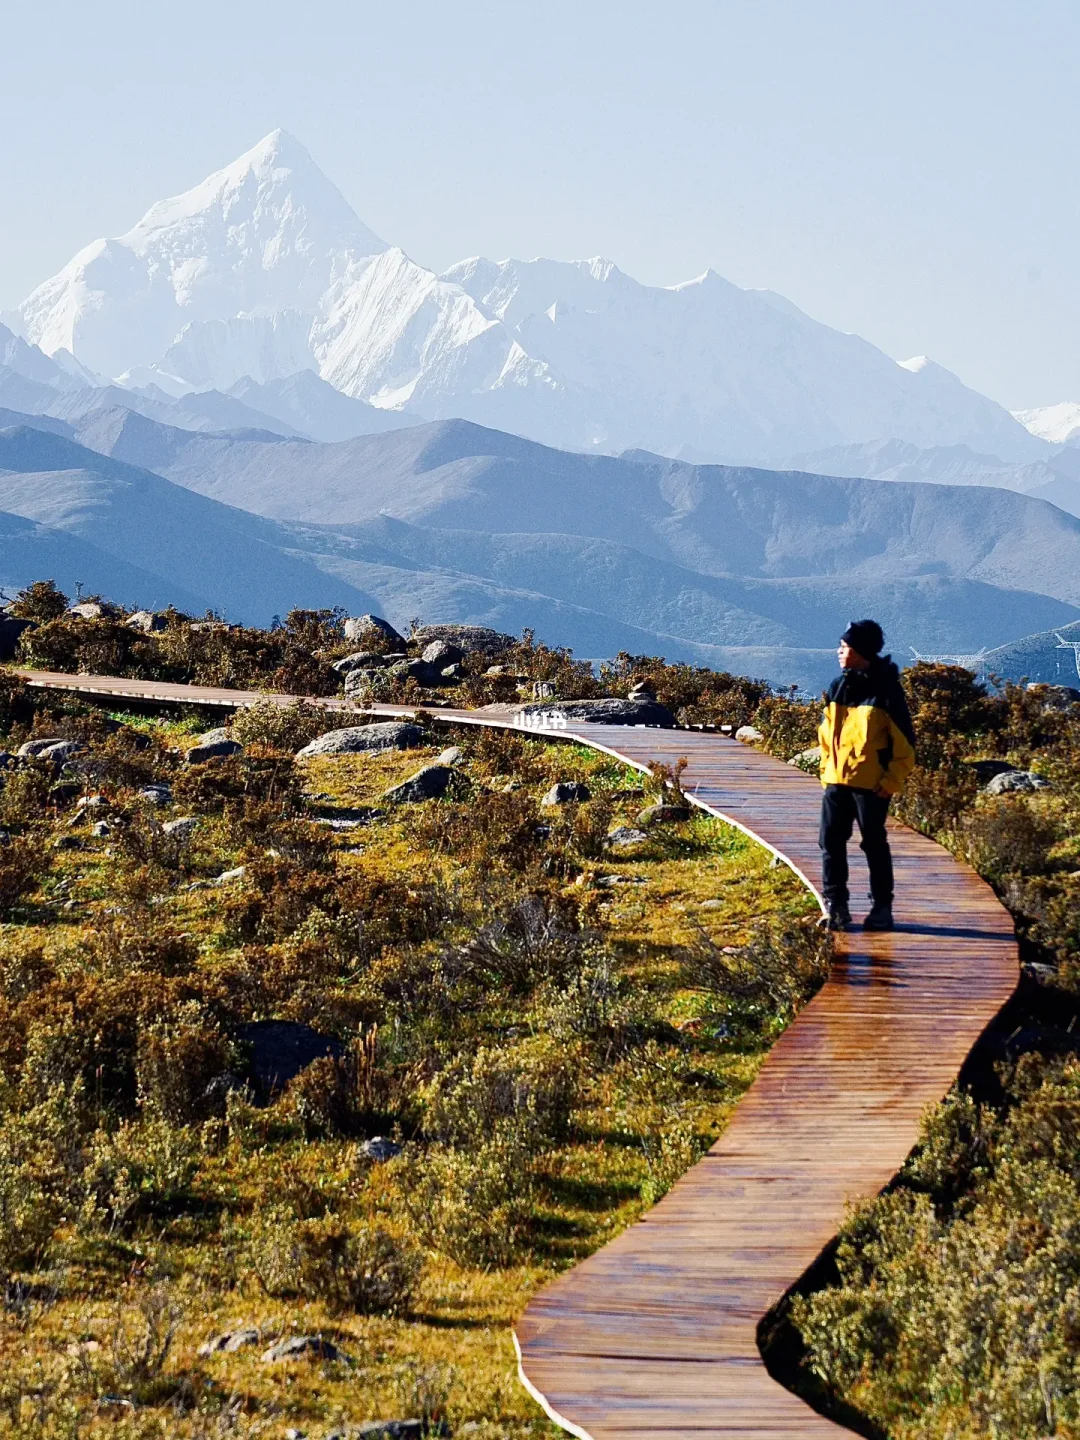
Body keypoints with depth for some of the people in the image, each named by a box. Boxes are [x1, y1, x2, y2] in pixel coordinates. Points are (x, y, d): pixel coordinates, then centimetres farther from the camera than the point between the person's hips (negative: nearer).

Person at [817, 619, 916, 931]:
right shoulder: (838, 686, 9)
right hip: (837, 780, 6)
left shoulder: (885, 688, -10)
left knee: (874, 844, 3)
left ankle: (882, 908, 12)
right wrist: (826, 766, 10)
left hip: (871, 784, -6)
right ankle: (836, 906, 9)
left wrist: (892, 781, -12)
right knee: (831, 842, 3)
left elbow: (905, 742, -9)